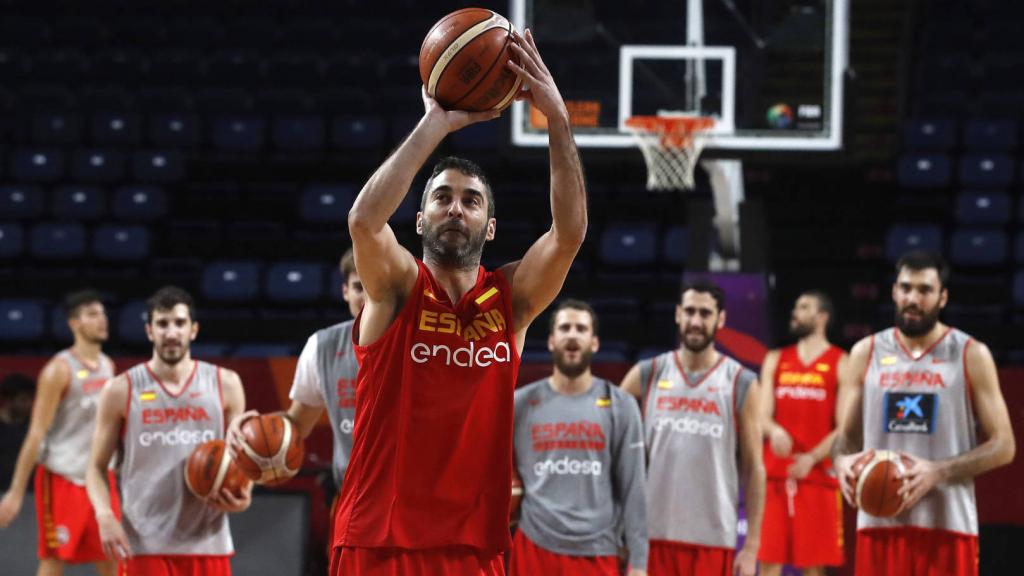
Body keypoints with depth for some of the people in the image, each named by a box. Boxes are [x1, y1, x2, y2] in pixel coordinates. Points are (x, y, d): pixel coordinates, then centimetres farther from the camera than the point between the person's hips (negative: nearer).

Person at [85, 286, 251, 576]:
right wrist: (104, 515, -14)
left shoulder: (225, 384, 6)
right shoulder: (121, 391, 1)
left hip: (207, 541, 2)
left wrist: (242, 496, -9)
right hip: (143, 545, -2)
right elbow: (97, 467, 5)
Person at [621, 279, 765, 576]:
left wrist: (751, 545, -5)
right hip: (652, 533, 1)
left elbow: (753, 469, 1)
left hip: (712, 538, -1)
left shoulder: (741, 384, 0)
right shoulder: (646, 376, 5)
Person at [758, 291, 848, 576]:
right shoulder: (775, 360, 14)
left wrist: (812, 458, -16)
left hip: (817, 475, -3)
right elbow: (762, 413, 6)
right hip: (774, 473, 3)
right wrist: (773, 430, -18)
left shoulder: (840, 363, 2)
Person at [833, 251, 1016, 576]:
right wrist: (843, 462, -11)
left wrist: (938, 472, -17)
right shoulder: (866, 354, 9)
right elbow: (847, 437, 14)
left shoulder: (971, 356, 1)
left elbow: (1002, 446, -2)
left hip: (947, 524, -2)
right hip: (880, 522, 3)